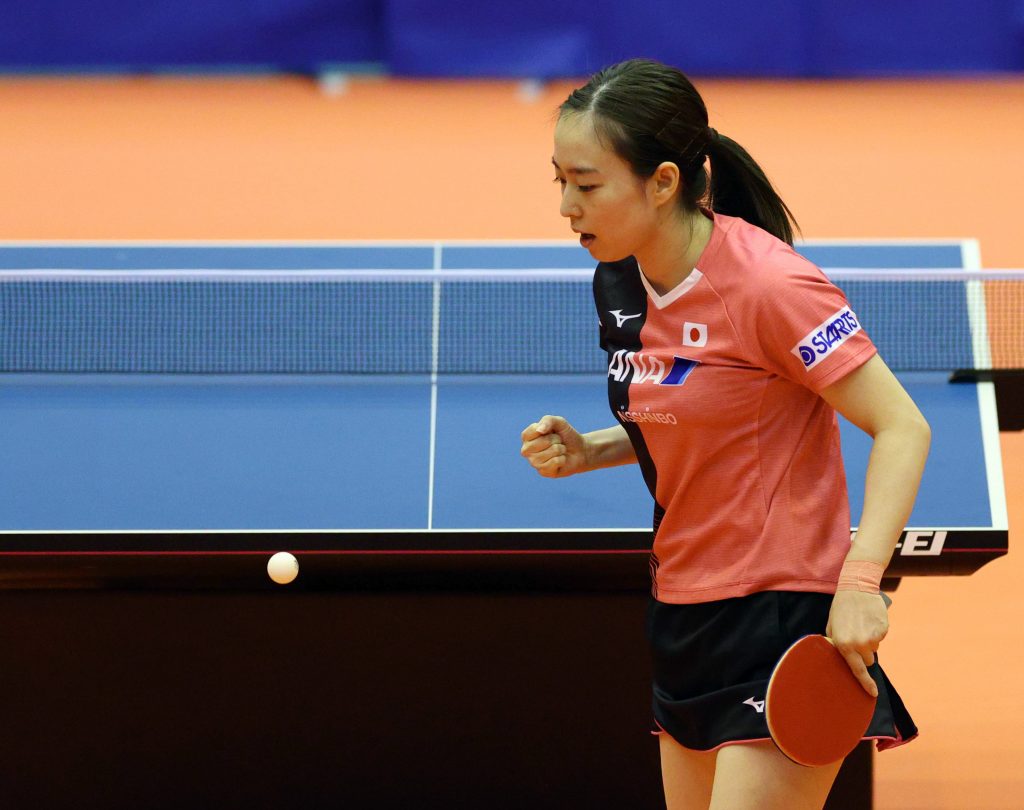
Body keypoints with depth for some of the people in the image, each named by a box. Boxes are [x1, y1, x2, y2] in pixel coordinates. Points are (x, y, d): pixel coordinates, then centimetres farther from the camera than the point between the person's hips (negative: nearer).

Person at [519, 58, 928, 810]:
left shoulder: (767, 284, -19)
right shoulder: (620, 283, 5)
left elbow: (903, 428, -17)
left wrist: (859, 580, -29)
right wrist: (585, 451, 1)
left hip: (785, 623, -8)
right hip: (686, 620, 8)